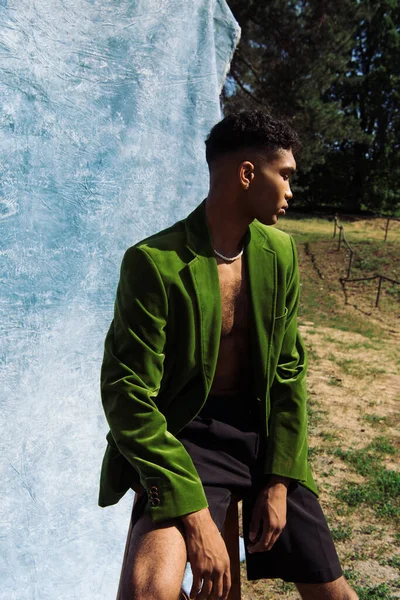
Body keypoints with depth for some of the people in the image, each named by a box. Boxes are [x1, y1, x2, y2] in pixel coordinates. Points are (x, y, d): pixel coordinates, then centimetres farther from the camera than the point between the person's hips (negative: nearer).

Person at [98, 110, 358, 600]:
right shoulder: (153, 262, -18)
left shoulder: (280, 252, 2)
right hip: (185, 435, -5)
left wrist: (280, 482, 0)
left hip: (263, 428, 6)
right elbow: (126, 395, -19)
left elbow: (288, 369, 6)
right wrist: (195, 515, -23)